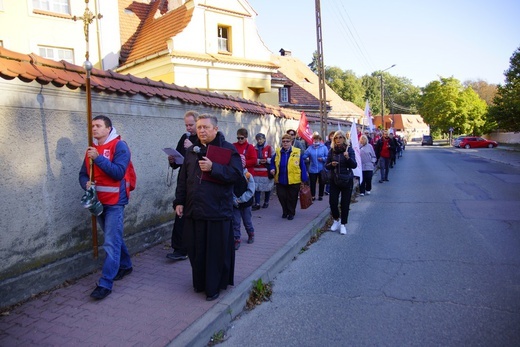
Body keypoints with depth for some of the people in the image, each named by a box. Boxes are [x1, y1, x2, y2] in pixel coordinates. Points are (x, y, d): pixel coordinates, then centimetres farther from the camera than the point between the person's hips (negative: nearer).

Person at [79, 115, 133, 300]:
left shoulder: (119, 146, -9)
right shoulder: (92, 148, 10)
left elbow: (119, 172, -19)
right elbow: (83, 174, 12)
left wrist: (98, 158, -24)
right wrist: (86, 183, -9)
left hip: (114, 201, -7)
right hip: (98, 201, 7)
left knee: (111, 243, -6)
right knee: (115, 237, 20)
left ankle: (105, 284, 0)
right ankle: (125, 265, 38)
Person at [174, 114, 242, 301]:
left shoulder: (228, 149, -3)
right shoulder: (191, 150, 13)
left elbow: (236, 173, -15)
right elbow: (182, 179, 15)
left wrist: (213, 167, -23)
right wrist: (179, 202, 10)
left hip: (217, 211, -5)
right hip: (193, 209, 5)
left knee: (216, 251, 4)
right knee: (195, 249, 13)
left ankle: (214, 286, 21)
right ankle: (199, 282, 32)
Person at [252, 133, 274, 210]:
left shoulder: (269, 148, -1)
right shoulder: (254, 148, 5)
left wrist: (267, 160, -17)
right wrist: (258, 161, -14)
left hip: (267, 172, -1)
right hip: (257, 172, 1)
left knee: (267, 188, 8)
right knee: (257, 188, -3)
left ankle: (266, 202, 25)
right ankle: (257, 204, 4)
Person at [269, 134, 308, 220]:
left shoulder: (297, 152, -8)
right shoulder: (278, 152, 2)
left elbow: (302, 166, -6)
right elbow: (273, 162, 15)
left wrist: (304, 179, -7)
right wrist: (273, 169, -6)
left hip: (294, 181, -3)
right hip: (280, 180, 3)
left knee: (292, 198, 9)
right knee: (281, 196, 6)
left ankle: (291, 213, 29)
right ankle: (285, 211, 30)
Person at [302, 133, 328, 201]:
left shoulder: (324, 147, -3)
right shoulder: (310, 148, 3)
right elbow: (304, 156, -6)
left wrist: (323, 159, -22)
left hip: (322, 169, -1)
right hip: (312, 169, 1)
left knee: (322, 183, 11)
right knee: (312, 183, 5)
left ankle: (320, 195, 25)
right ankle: (313, 196, 18)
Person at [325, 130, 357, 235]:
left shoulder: (349, 149, -6)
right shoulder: (332, 150, 0)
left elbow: (354, 165, -13)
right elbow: (327, 166, 5)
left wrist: (348, 158, -30)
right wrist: (331, 164, -17)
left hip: (347, 180, -2)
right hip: (334, 180, 2)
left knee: (345, 203, 3)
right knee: (332, 202, -2)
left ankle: (343, 224, 17)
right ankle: (336, 220, 24)